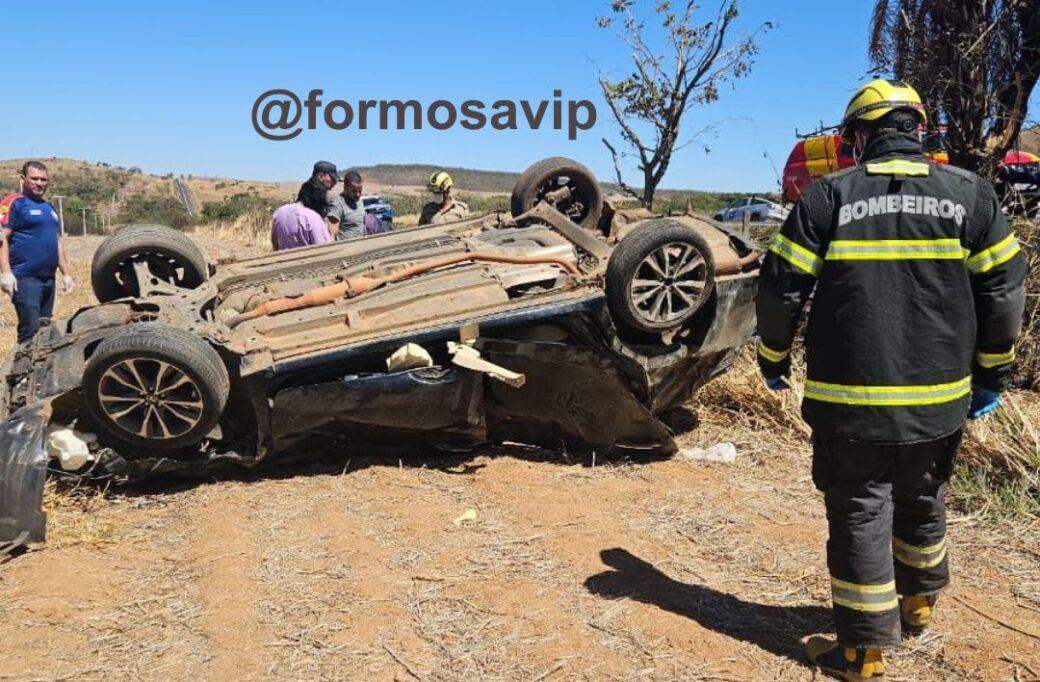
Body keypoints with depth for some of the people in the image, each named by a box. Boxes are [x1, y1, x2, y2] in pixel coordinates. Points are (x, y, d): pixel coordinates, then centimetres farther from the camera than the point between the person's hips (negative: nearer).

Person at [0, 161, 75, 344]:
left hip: (48, 279, 8)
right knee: (31, 330, -12)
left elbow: (58, 242, 24)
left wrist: (66, 274, 19)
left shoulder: (49, 208, 19)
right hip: (25, 279, -8)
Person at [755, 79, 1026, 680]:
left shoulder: (830, 195, -6)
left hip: (850, 398, -3)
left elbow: (782, 287, -6)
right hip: (939, 398, 4)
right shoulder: (970, 192, 1)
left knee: (860, 515, 7)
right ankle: (919, 603, 44)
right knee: (922, 503, 24)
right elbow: (1005, 287, 3)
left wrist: (774, 358, 8)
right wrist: (993, 372, 14)